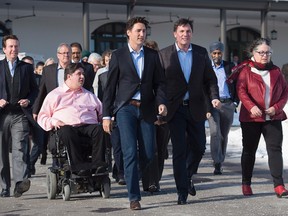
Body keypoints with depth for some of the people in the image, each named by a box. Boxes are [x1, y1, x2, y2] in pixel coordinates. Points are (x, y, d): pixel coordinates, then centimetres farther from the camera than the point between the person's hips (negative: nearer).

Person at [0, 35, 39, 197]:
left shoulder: (27, 67, 12)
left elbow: (35, 89, 14)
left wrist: (28, 101, -4)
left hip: (20, 114, -1)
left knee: (20, 149, -17)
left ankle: (20, 182, -28)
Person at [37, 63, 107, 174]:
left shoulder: (89, 95, 33)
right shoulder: (54, 95, 23)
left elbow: (102, 113, 25)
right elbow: (42, 117, 18)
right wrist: (52, 122, -4)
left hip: (88, 125, 2)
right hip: (66, 126, -2)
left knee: (99, 129, -33)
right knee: (66, 131, -39)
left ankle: (97, 164, -40)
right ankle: (79, 165, -42)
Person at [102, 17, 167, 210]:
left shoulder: (152, 55, 10)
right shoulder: (118, 55, 2)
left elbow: (159, 82, 10)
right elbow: (110, 86, 2)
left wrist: (161, 102, -9)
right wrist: (106, 115, -1)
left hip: (146, 109, 3)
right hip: (126, 108, -3)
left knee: (148, 153, 2)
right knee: (130, 153, -9)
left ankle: (141, 179, 33)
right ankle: (134, 197, -4)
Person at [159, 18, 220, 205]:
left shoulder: (201, 53, 7)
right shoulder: (164, 54, 0)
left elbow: (210, 78, 8)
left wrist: (214, 97, -9)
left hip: (195, 107, 3)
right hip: (175, 109, -3)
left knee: (199, 147, 11)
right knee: (179, 150, -2)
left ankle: (187, 177, 38)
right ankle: (182, 192, 4)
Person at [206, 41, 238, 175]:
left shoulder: (230, 67, 10)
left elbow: (237, 86, 13)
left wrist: (235, 102, 1)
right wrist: (206, 108, -7)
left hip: (228, 104, 2)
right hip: (212, 104, -2)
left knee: (224, 135, 7)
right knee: (215, 133, -17)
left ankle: (220, 162, 18)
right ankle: (217, 163, -16)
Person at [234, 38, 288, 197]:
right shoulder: (246, 71, 1)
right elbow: (241, 91, -8)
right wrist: (251, 106, -24)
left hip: (273, 118, 2)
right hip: (251, 118, -2)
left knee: (275, 149, -6)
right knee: (249, 150, 7)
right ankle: (246, 184, 18)